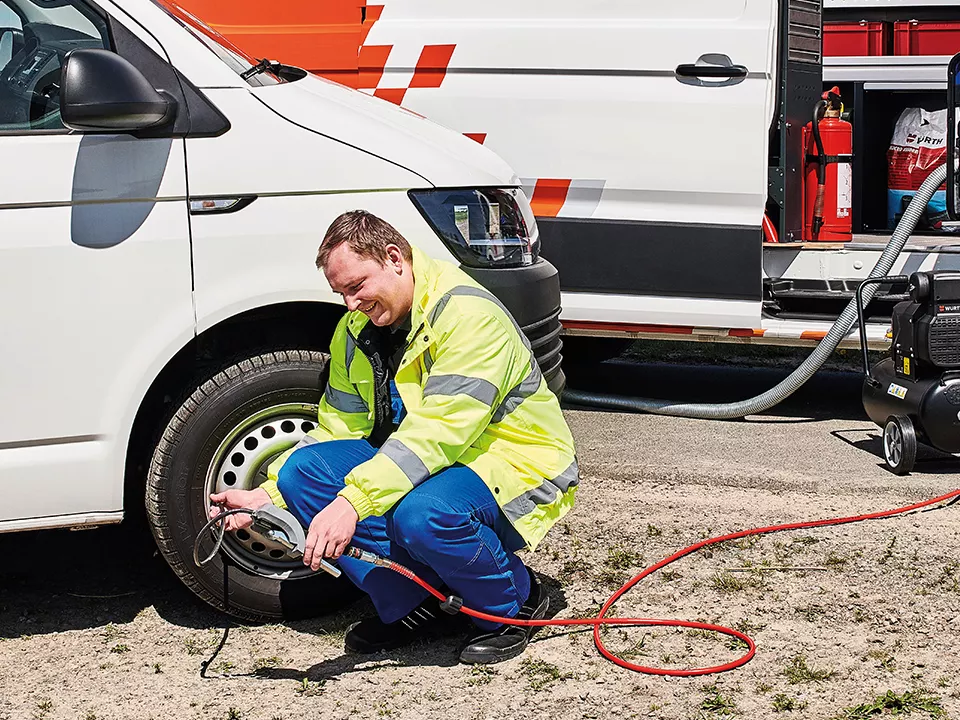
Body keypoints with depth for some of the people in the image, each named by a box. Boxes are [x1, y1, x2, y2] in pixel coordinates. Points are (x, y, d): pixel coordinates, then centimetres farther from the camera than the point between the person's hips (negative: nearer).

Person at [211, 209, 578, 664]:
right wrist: (267, 496, -6)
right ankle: (411, 606, -2)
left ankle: (513, 605, -7)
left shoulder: (467, 314, -23)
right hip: (419, 466, 8)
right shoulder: (356, 329, 4)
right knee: (302, 469, -11)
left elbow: (438, 431, -33)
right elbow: (336, 429, 8)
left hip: (515, 467, -8)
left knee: (423, 514, -39)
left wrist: (353, 501, -41)